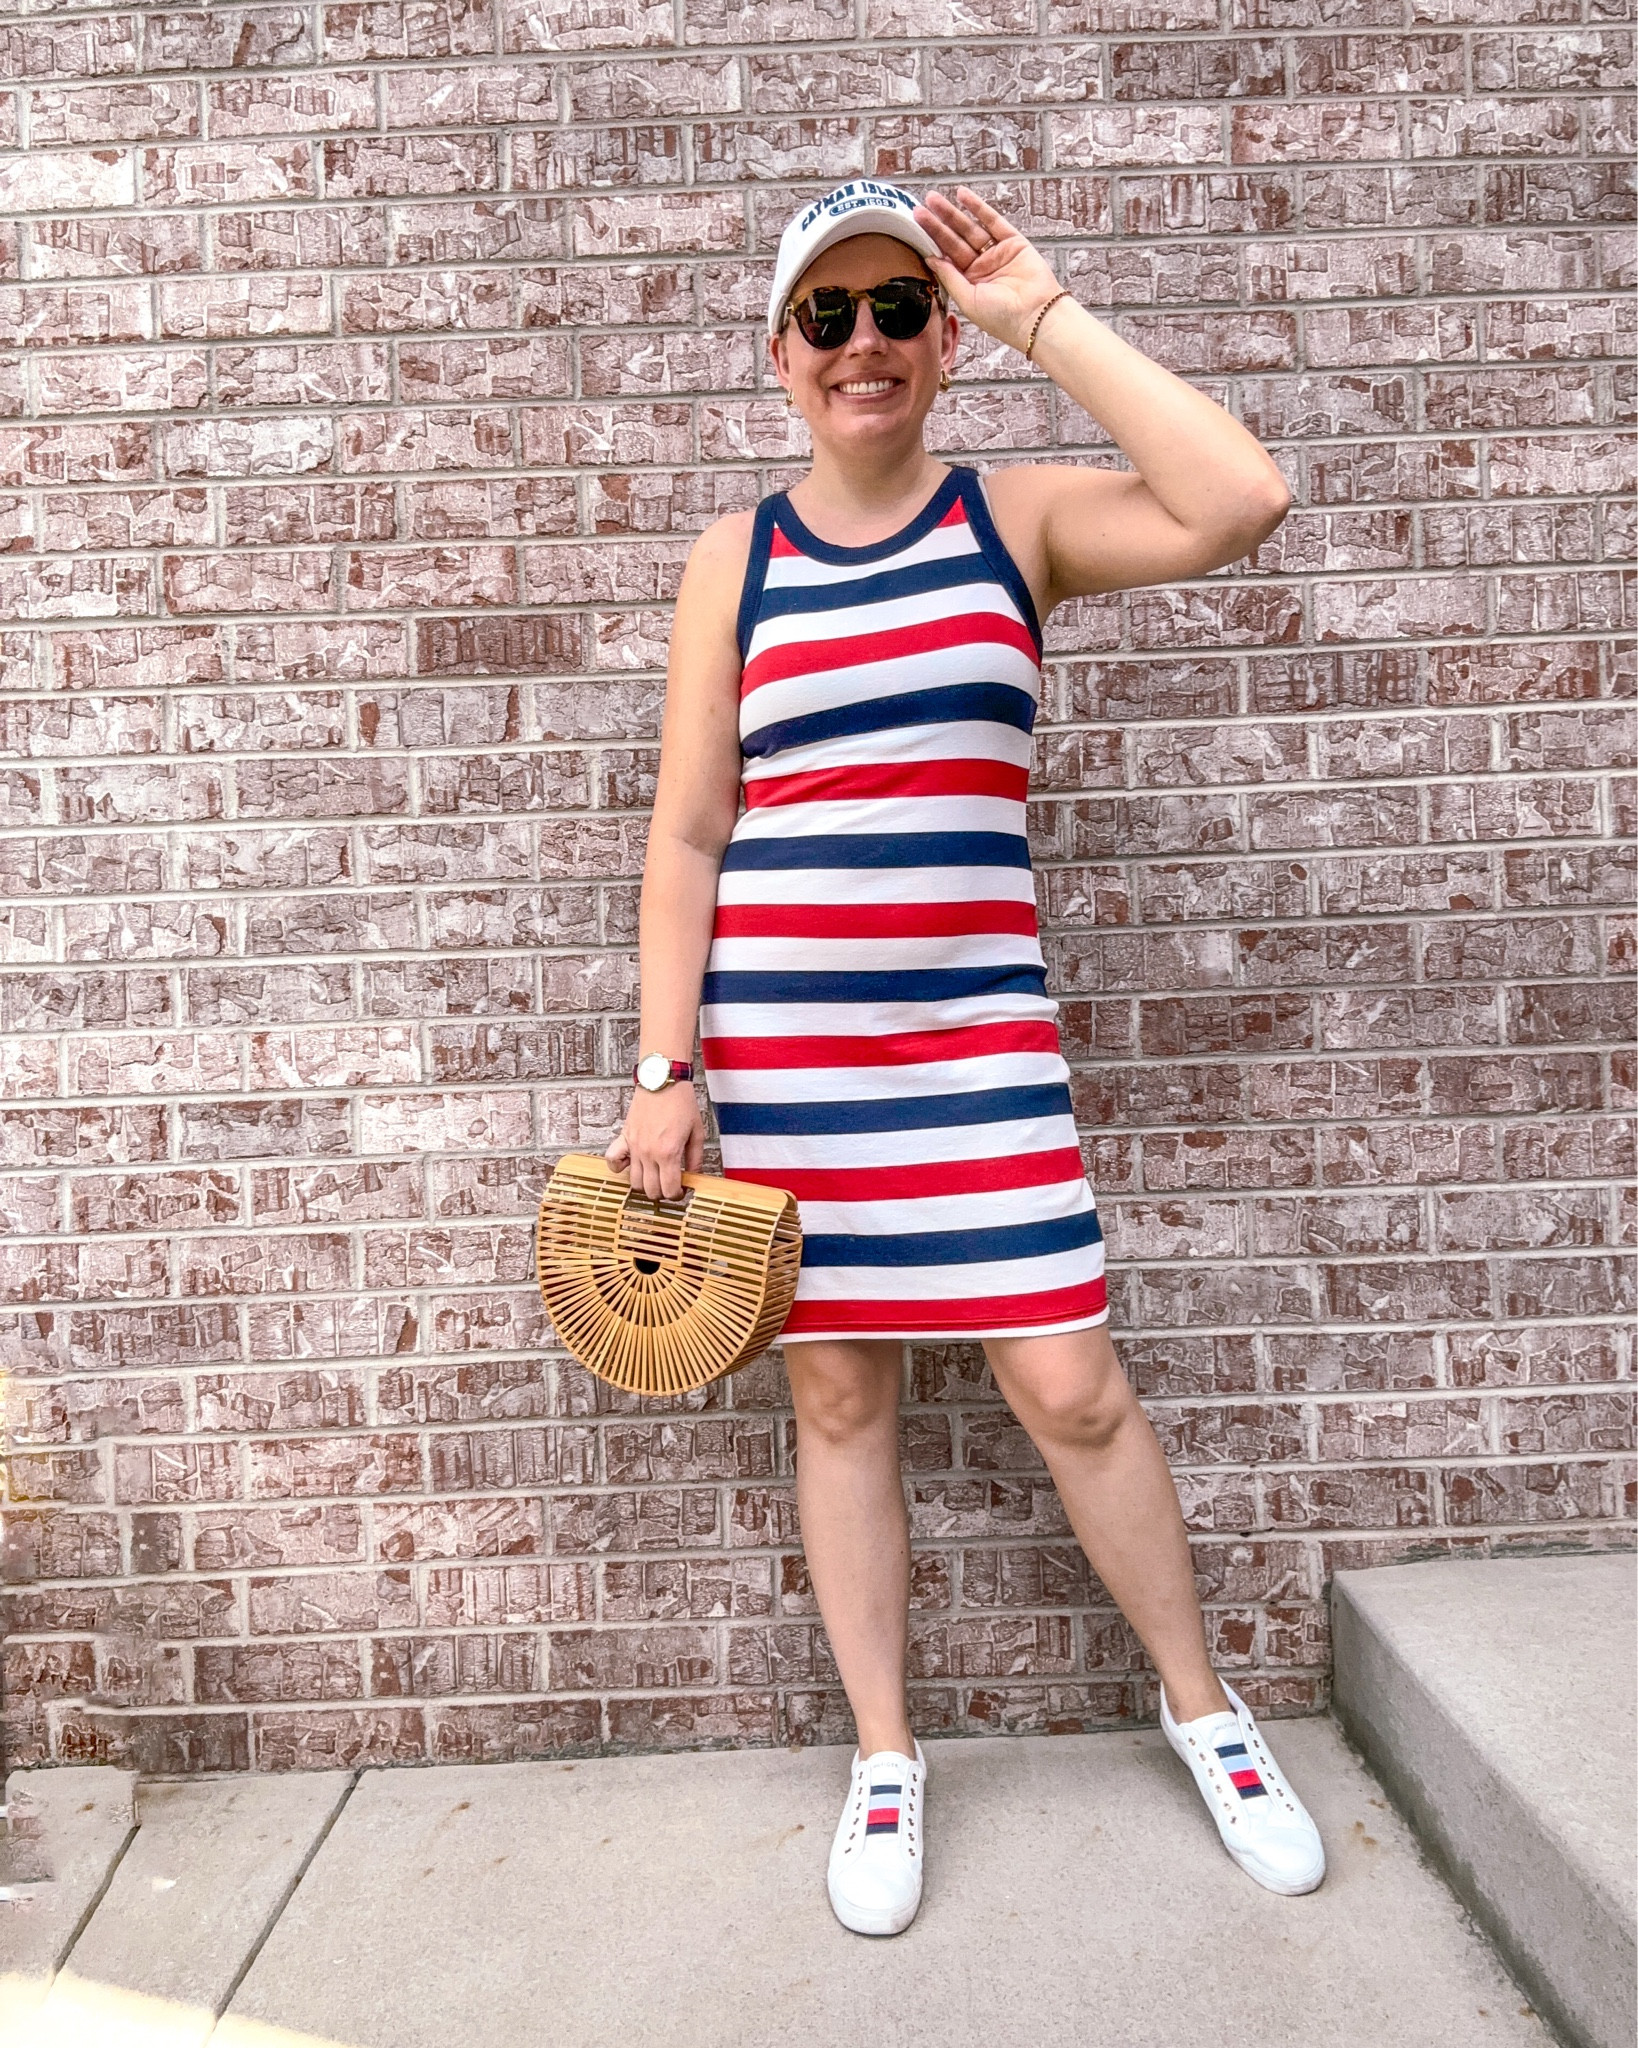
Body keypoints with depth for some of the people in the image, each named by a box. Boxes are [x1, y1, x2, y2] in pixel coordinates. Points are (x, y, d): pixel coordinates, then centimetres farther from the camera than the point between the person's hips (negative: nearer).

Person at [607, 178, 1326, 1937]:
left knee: (1070, 1387, 3)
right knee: (839, 1396, 10)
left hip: (977, 1026, 0)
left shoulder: (1019, 515, 5)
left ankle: (1200, 1705, 31)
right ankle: (884, 1760, 31)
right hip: (780, 1035, 1)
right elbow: (684, 837, 2)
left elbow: (1239, 503, -14)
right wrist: (664, 1075, -2)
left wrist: (1043, 316, -9)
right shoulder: (735, 559, 5)